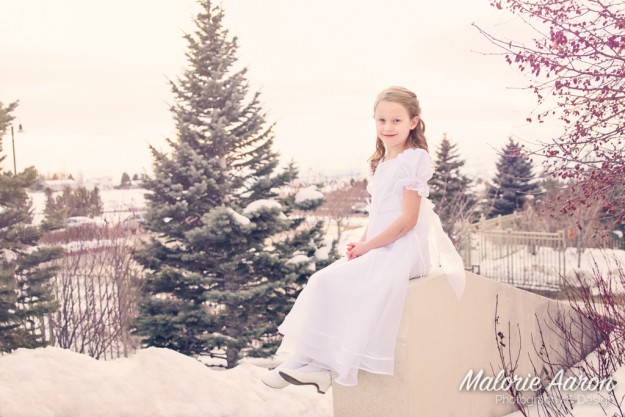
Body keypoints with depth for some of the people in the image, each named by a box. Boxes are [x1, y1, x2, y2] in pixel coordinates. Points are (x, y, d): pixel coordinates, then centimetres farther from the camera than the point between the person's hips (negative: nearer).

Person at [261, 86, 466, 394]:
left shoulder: (413, 159, -10)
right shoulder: (382, 162, 16)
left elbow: (408, 219, -16)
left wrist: (367, 246, -13)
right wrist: (362, 242, 1)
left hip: (404, 248, -9)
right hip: (381, 248, 9)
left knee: (335, 283, -19)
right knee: (325, 280, -5)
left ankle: (316, 363, -7)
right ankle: (309, 361, -8)